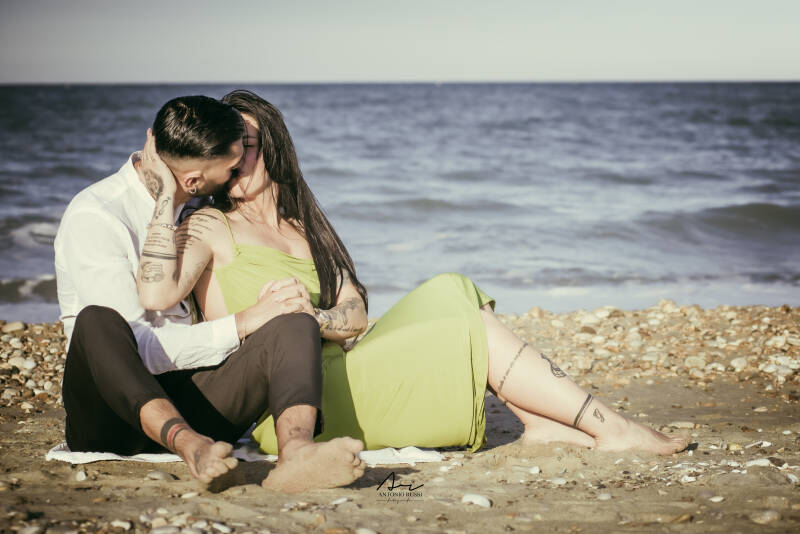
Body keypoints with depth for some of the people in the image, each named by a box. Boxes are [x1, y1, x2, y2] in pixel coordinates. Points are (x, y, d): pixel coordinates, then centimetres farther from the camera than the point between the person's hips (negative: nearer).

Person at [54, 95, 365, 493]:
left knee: (295, 327, -24)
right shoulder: (93, 217, -10)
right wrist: (242, 324, -16)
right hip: (113, 409, -5)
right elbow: (137, 348, -18)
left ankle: (295, 452, -54)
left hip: (190, 405, 5)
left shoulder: (197, 209, 14)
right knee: (96, 321, -38)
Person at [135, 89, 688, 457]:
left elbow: (355, 310, 6)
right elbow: (156, 293, -24)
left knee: (447, 292, -4)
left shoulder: (303, 226, 19)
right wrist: (167, 197, -22)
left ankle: (543, 422, -9)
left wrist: (313, 318, -15)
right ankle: (612, 430, -6)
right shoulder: (211, 228, -2)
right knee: (476, 330, -11)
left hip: (332, 374, 7)